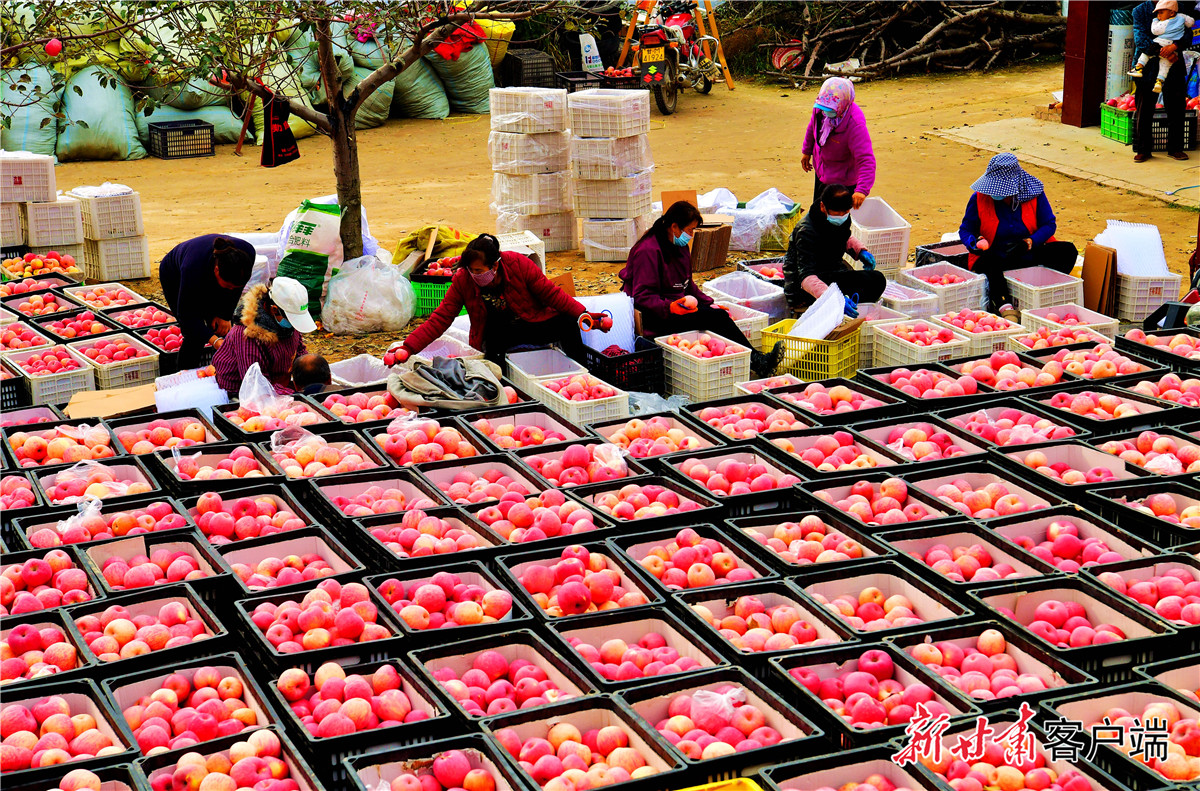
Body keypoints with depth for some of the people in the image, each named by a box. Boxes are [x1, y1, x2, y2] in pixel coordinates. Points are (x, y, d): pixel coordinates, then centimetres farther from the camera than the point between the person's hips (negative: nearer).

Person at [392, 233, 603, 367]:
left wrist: (581, 315, -18)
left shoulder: (519, 264, -18)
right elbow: (439, 319, -14)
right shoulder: (462, 280, -15)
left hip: (533, 323, 0)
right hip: (498, 334, 0)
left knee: (568, 323, -26)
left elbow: (550, 293, -9)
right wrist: (409, 348, -25)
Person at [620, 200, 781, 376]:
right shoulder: (648, 251, -16)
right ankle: (757, 363, -25)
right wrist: (671, 307, -32)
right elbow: (642, 296, -19)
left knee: (719, 314, -18)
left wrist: (708, 303, 8)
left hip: (677, 304, 9)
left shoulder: (680, 246, 13)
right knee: (714, 317, -24)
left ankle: (757, 360, -28)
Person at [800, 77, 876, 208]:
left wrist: (862, 190, -52)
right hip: (821, 172, 7)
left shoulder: (855, 125, -36)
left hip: (843, 182, -7)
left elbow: (866, 160, -40)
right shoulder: (820, 107, -18)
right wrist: (807, 151, 20)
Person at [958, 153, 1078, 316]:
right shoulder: (979, 198, -6)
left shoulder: (1033, 193, -6)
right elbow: (965, 229, 3)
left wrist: (1029, 242, -19)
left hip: (1029, 256, 2)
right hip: (997, 258, -2)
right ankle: (1004, 306, -43)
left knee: (1068, 251, -18)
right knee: (989, 262, -37)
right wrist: (975, 243, -20)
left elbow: (1049, 224, -1)